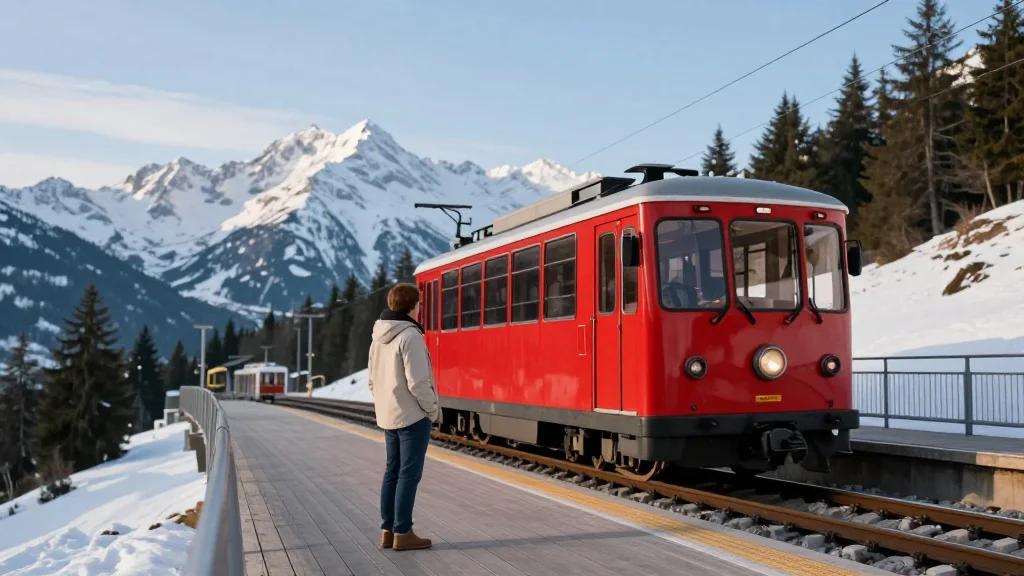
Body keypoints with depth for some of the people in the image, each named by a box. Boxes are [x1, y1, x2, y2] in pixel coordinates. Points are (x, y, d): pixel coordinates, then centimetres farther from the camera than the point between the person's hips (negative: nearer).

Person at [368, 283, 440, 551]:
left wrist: (384, 407, 19)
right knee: (409, 473, -3)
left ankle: (387, 531, 16)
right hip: (413, 416, -8)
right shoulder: (410, 336, -17)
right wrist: (433, 409, -9)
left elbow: (374, 380, 14)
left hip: (388, 416, 8)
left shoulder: (379, 337, 10)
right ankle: (403, 533, 1)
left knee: (392, 471, 12)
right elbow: (417, 382, -21)